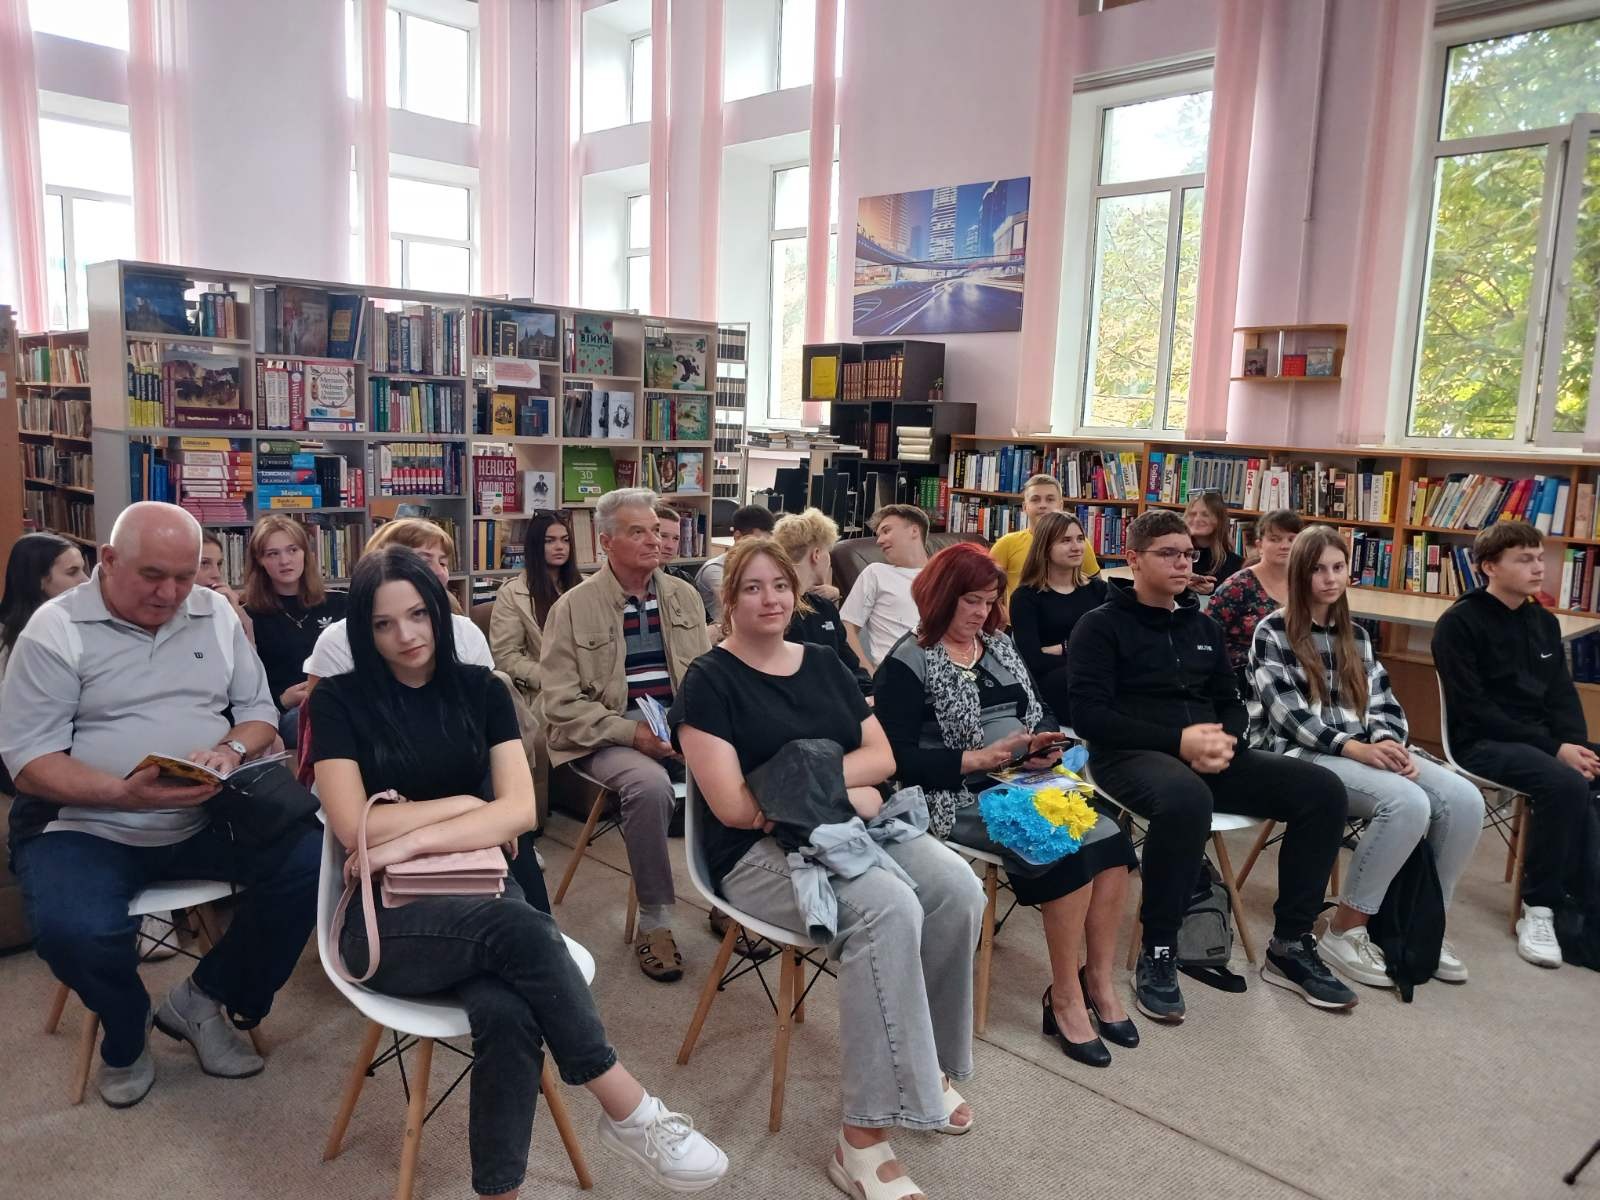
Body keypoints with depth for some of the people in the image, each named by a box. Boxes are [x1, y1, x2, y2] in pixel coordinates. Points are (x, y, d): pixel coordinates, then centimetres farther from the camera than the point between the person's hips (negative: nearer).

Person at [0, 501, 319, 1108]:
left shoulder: (215, 614, 7)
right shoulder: (55, 630, -6)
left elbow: (260, 710, 11)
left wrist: (231, 749, -13)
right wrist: (125, 794, -27)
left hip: (208, 818, 4)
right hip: (86, 825, -3)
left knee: (313, 859, -19)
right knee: (72, 930, -33)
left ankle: (205, 998, 4)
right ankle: (127, 1032, 4)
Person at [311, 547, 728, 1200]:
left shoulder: (480, 690, 9)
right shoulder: (340, 700, 2)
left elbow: (520, 810, -2)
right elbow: (355, 827, -9)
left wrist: (413, 840, -13)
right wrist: (464, 805, -2)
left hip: (481, 895, 2)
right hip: (387, 916, -2)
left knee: (506, 1014, -33)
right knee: (518, 928, -34)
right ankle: (630, 1111, -21)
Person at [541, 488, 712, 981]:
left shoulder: (684, 596, 10)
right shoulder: (573, 607, -3)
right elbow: (562, 703, -8)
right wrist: (632, 733, -18)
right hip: (608, 736, -4)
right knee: (649, 784, -34)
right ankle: (654, 921, -15)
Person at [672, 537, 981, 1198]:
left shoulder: (824, 664, 14)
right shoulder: (709, 680, -4)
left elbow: (881, 756, 8)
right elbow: (734, 807, -13)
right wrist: (839, 794, -10)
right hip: (761, 849, -6)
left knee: (957, 888, -21)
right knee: (888, 909, -32)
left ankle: (931, 1064, 2)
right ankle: (863, 1140, -24)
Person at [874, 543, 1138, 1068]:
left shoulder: (999, 646, 16)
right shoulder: (908, 663, -5)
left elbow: (1041, 711, 19)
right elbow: (899, 759, -12)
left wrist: (1046, 741, -4)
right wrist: (981, 758, -18)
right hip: (964, 798, -7)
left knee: (1110, 839, -18)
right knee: (1068, 854, -26)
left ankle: (1100, 980, -2)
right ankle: (1065, 996, -8)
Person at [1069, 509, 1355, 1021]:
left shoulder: (1205, 627, 19)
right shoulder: (1102, 625, -1)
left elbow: (1231, 703, 21)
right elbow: (1088, 715, -11)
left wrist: (1225, 739, -5)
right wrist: (1178, 741, -18)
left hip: (1210, 756, 7)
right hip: (1132, 754, -7)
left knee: (1323, 790, -10)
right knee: (1187, 800, -40)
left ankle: (1290, 946, 2)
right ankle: (1156, 955, -21)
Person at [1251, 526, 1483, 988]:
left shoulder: (1356, 636, 18)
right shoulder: (1272, 632, -2)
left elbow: (1382, 702, 11)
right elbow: (1288, 713, -12)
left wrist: (1389, 743, -12)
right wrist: (1356, 748, -24)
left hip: (1365, 752, 7)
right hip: (1300, 754, -6)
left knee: (1464, 799, -17)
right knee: (1408, 803, -31)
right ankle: (1344, 931, -17)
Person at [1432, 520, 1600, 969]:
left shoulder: (1544, 622, 14)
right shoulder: (1459, 624, -9)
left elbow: (1564, 696, 11)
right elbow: (1473, 709, -15)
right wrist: (1553, 748, -20)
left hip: (1545, 740, 7)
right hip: (1484, 743, -7)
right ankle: (1539, 910, -18)